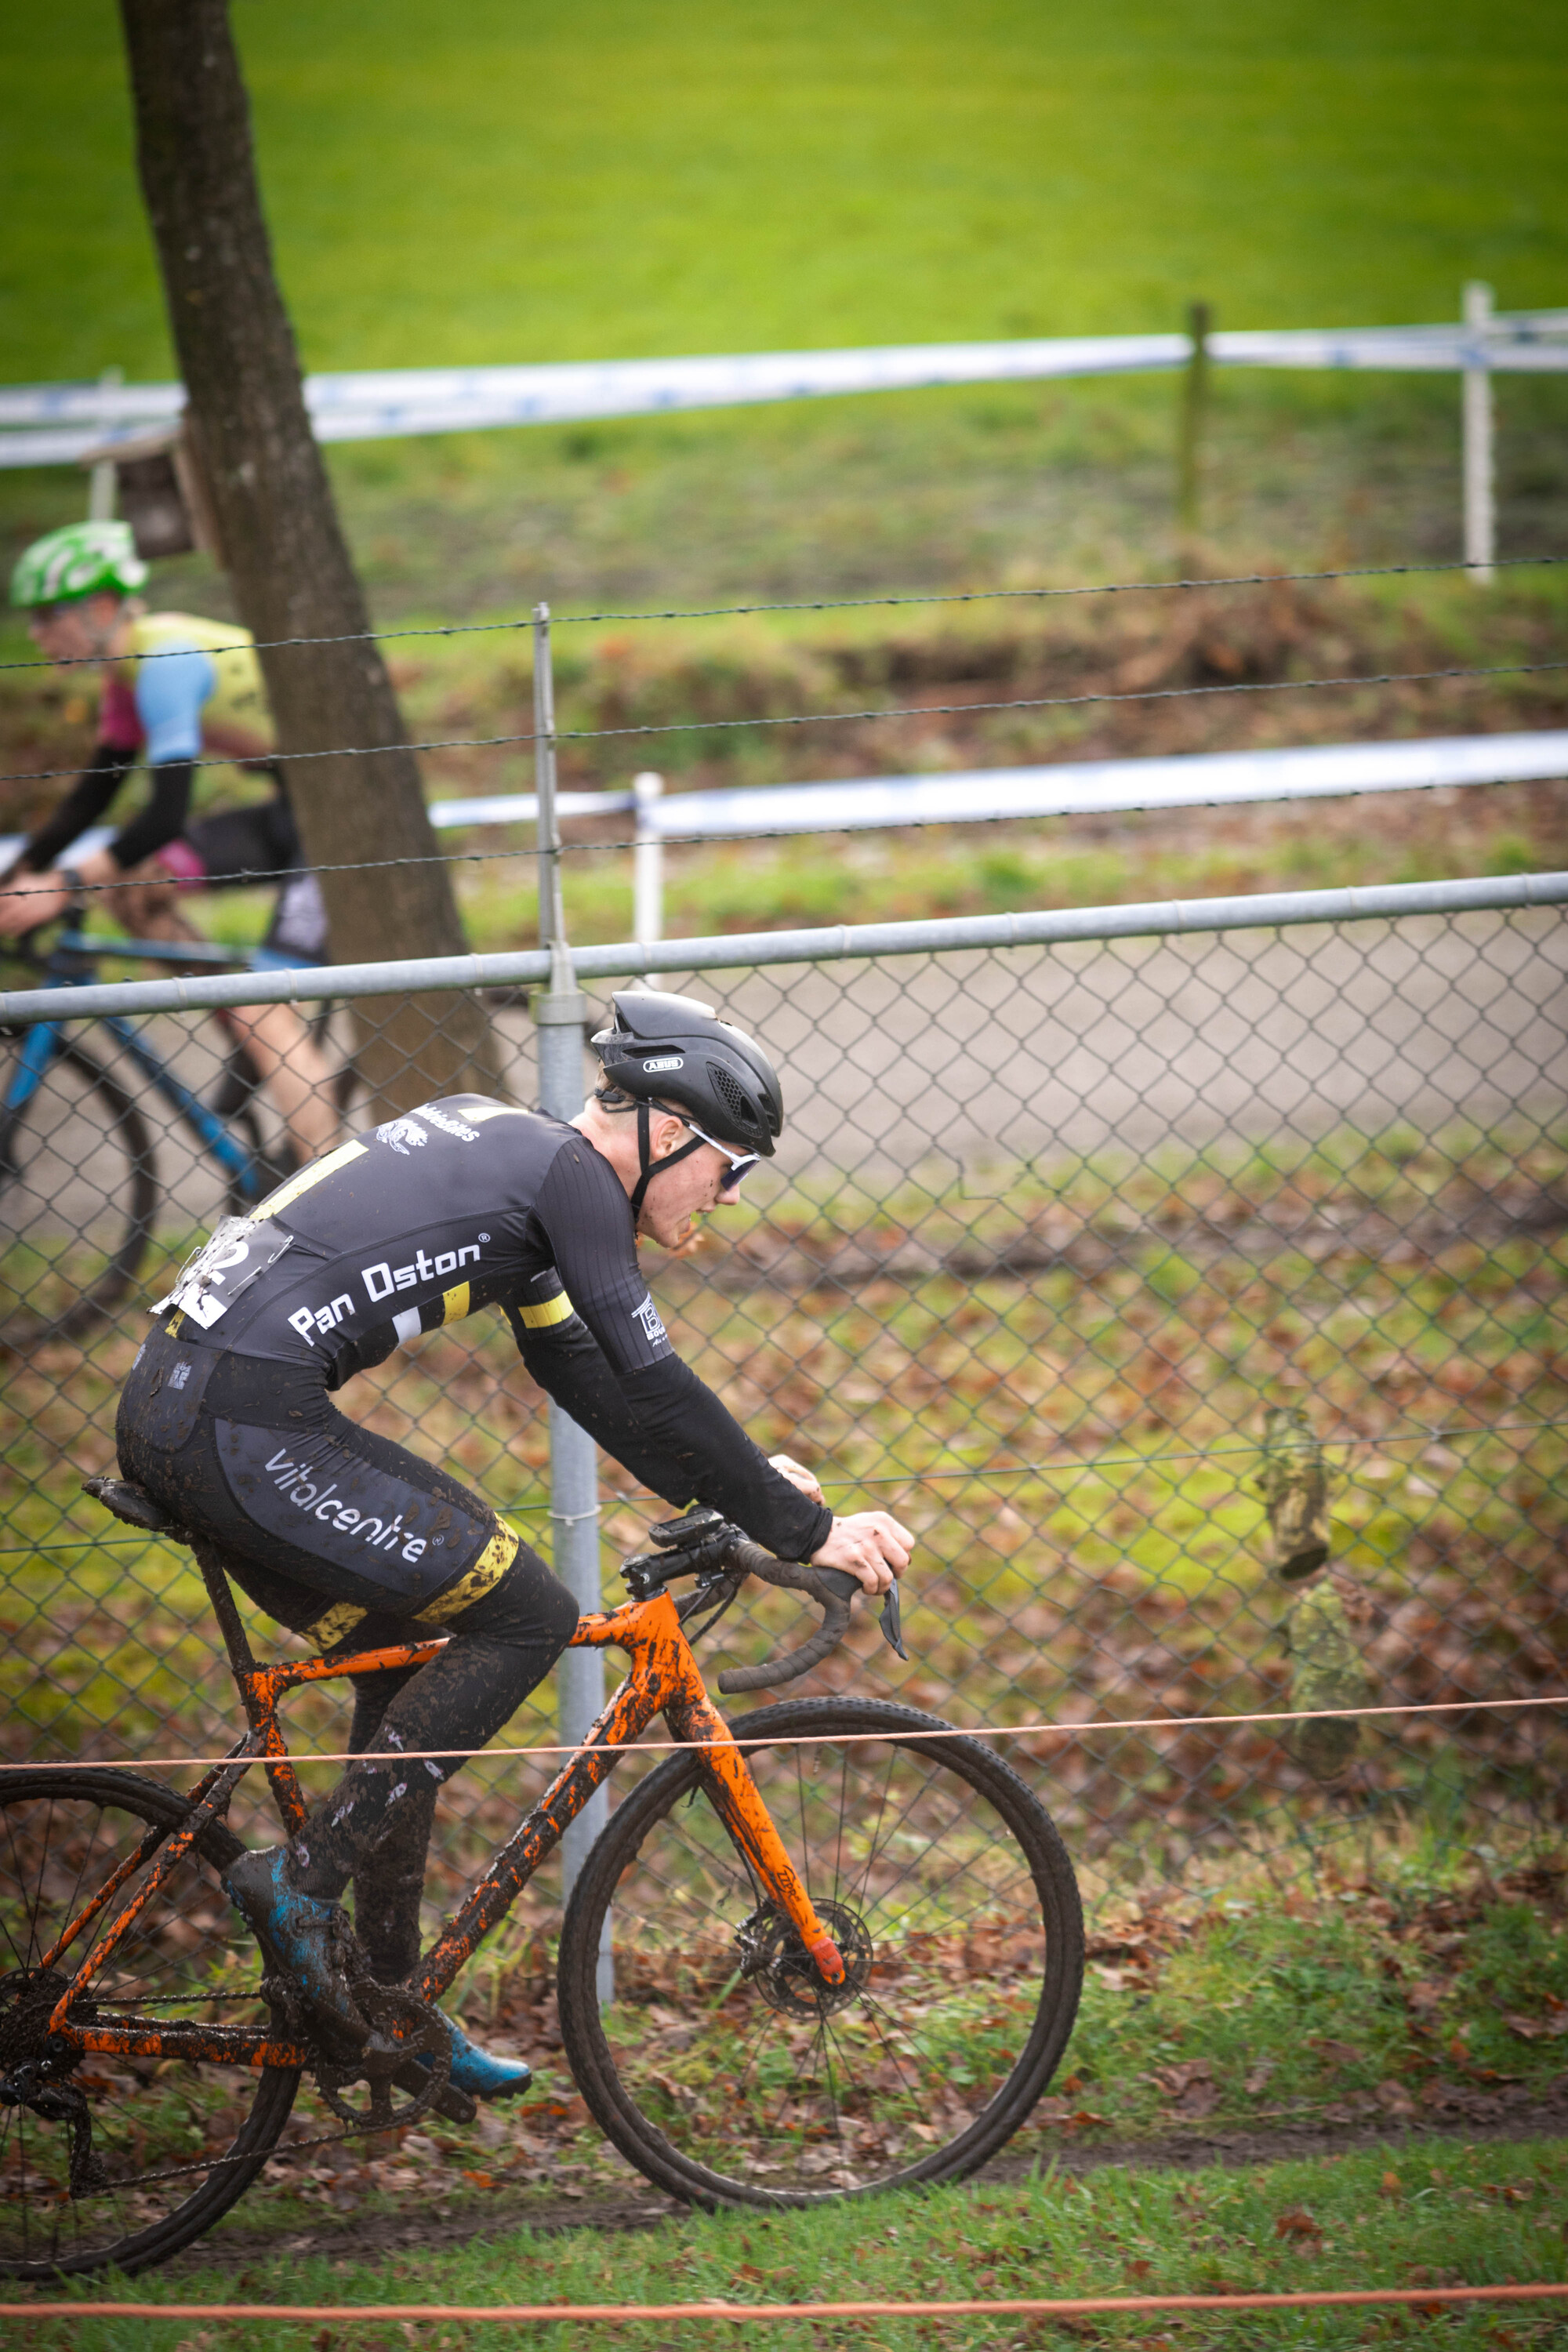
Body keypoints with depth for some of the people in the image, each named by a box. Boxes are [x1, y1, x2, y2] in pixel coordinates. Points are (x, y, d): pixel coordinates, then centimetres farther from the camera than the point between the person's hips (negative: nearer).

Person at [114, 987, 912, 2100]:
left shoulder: (509, 1153, 22)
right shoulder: (568, 1171, -6)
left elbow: (581, 1370, 30)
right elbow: (654, 1385, -9)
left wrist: (731, 1486, 28)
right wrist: (806, 1531, -3)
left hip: (170, 1409, 10)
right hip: (245, 1428, -10)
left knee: (411, 1654, 20)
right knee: (526, 1614, -3)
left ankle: (392, 2007, 25)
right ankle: (304, 1877, -3)